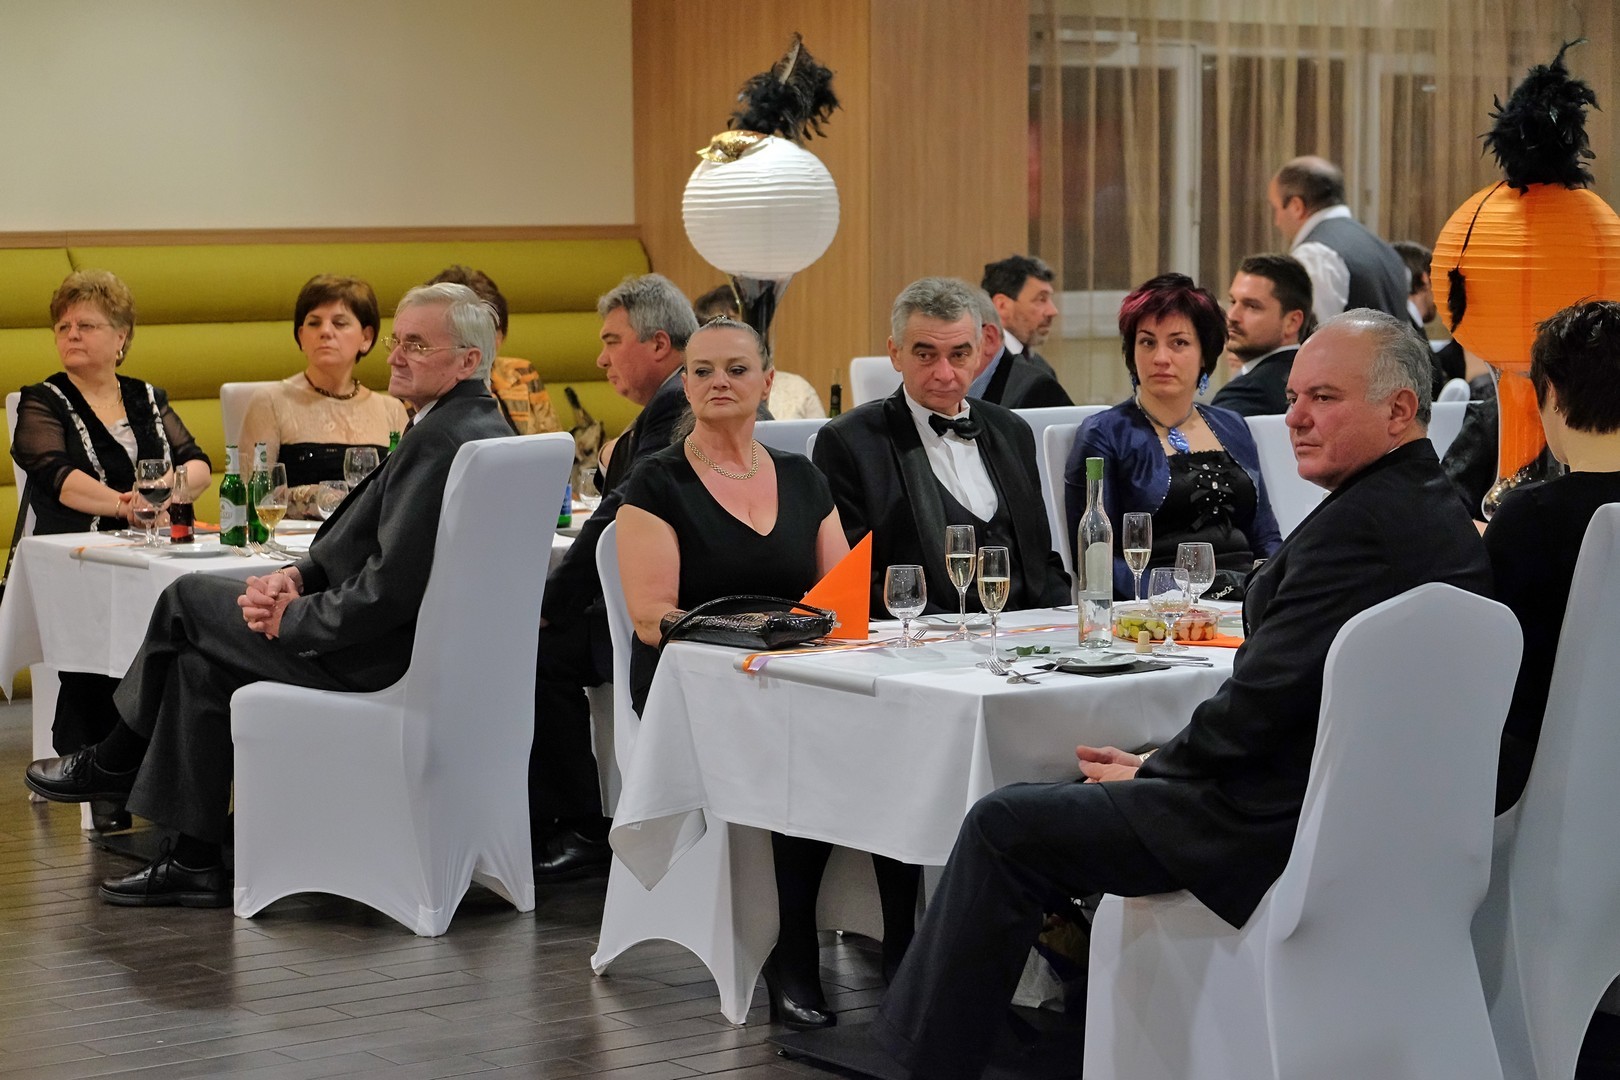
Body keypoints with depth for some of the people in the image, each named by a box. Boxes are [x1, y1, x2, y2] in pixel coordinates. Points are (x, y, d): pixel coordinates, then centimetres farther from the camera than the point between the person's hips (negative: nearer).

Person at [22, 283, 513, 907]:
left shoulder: (439, 440, -23)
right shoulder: (481, 425, 10)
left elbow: (391, 587, -27)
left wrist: (293, 617, -13)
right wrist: (299, 576, 3)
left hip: (386, 655, -10)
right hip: (421, 636, 10)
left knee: (189, 598, 5)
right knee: (205, 659, 16)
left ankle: (112, 765, 26)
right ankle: (194, 861, 22)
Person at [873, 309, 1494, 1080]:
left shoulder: (1361, 523, -21)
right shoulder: (1433, 512, 11)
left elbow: (1265, 699, -21)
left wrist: (1155, 771, -5)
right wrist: (1160, 765, 7)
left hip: (1279, 828, -11)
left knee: (1005, 825, -5)